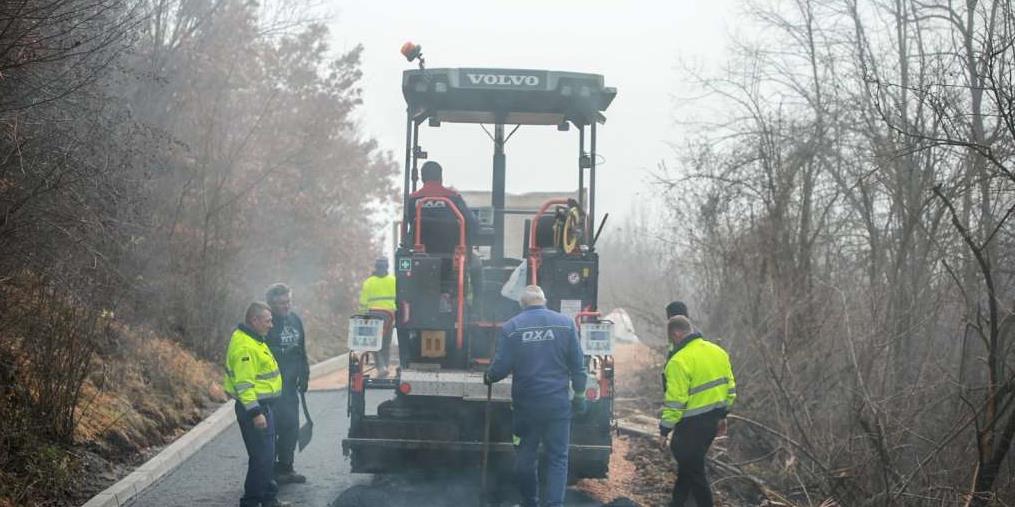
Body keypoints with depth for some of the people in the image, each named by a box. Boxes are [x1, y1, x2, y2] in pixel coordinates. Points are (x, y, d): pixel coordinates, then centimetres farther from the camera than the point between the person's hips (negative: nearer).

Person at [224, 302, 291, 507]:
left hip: (263, 405, 11)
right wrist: (255, 412, -27)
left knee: (267, 455, 18)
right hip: (253, 407, -11)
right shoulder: (244, 346, -20)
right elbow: (244, 383, -25)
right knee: (261, 457, -8)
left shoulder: (254, 340, 14)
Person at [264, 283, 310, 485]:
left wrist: (304, 375, 15)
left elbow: (301, 351, 20)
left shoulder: (295, 320, 11)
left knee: (291, 426, 12)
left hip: (290, 385, 8)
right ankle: (270, 471, 2)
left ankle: (285, 468, 22)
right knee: (273, 427, -7)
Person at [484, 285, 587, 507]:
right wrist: (579, 395, 11)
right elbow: (578, 365, 0)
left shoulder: (511, 327, -5)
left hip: (526, 405, 0)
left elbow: (501, 367, -6)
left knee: (525, 457, 14)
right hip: (558, 405, 0)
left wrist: (488, 377, 15)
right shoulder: (565, 323, -1)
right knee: (557, 458, 4)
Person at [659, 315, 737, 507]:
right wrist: (722, 416, 22)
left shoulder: (680, 361, -20)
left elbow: (675, 401, -21)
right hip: (713, 419, 9)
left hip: (693, 423, -9)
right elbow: (729, 387, 13)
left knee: (693, 470, 3)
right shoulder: (717, 351, 5)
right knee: (687, 463, 22)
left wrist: (665, 429, -13)